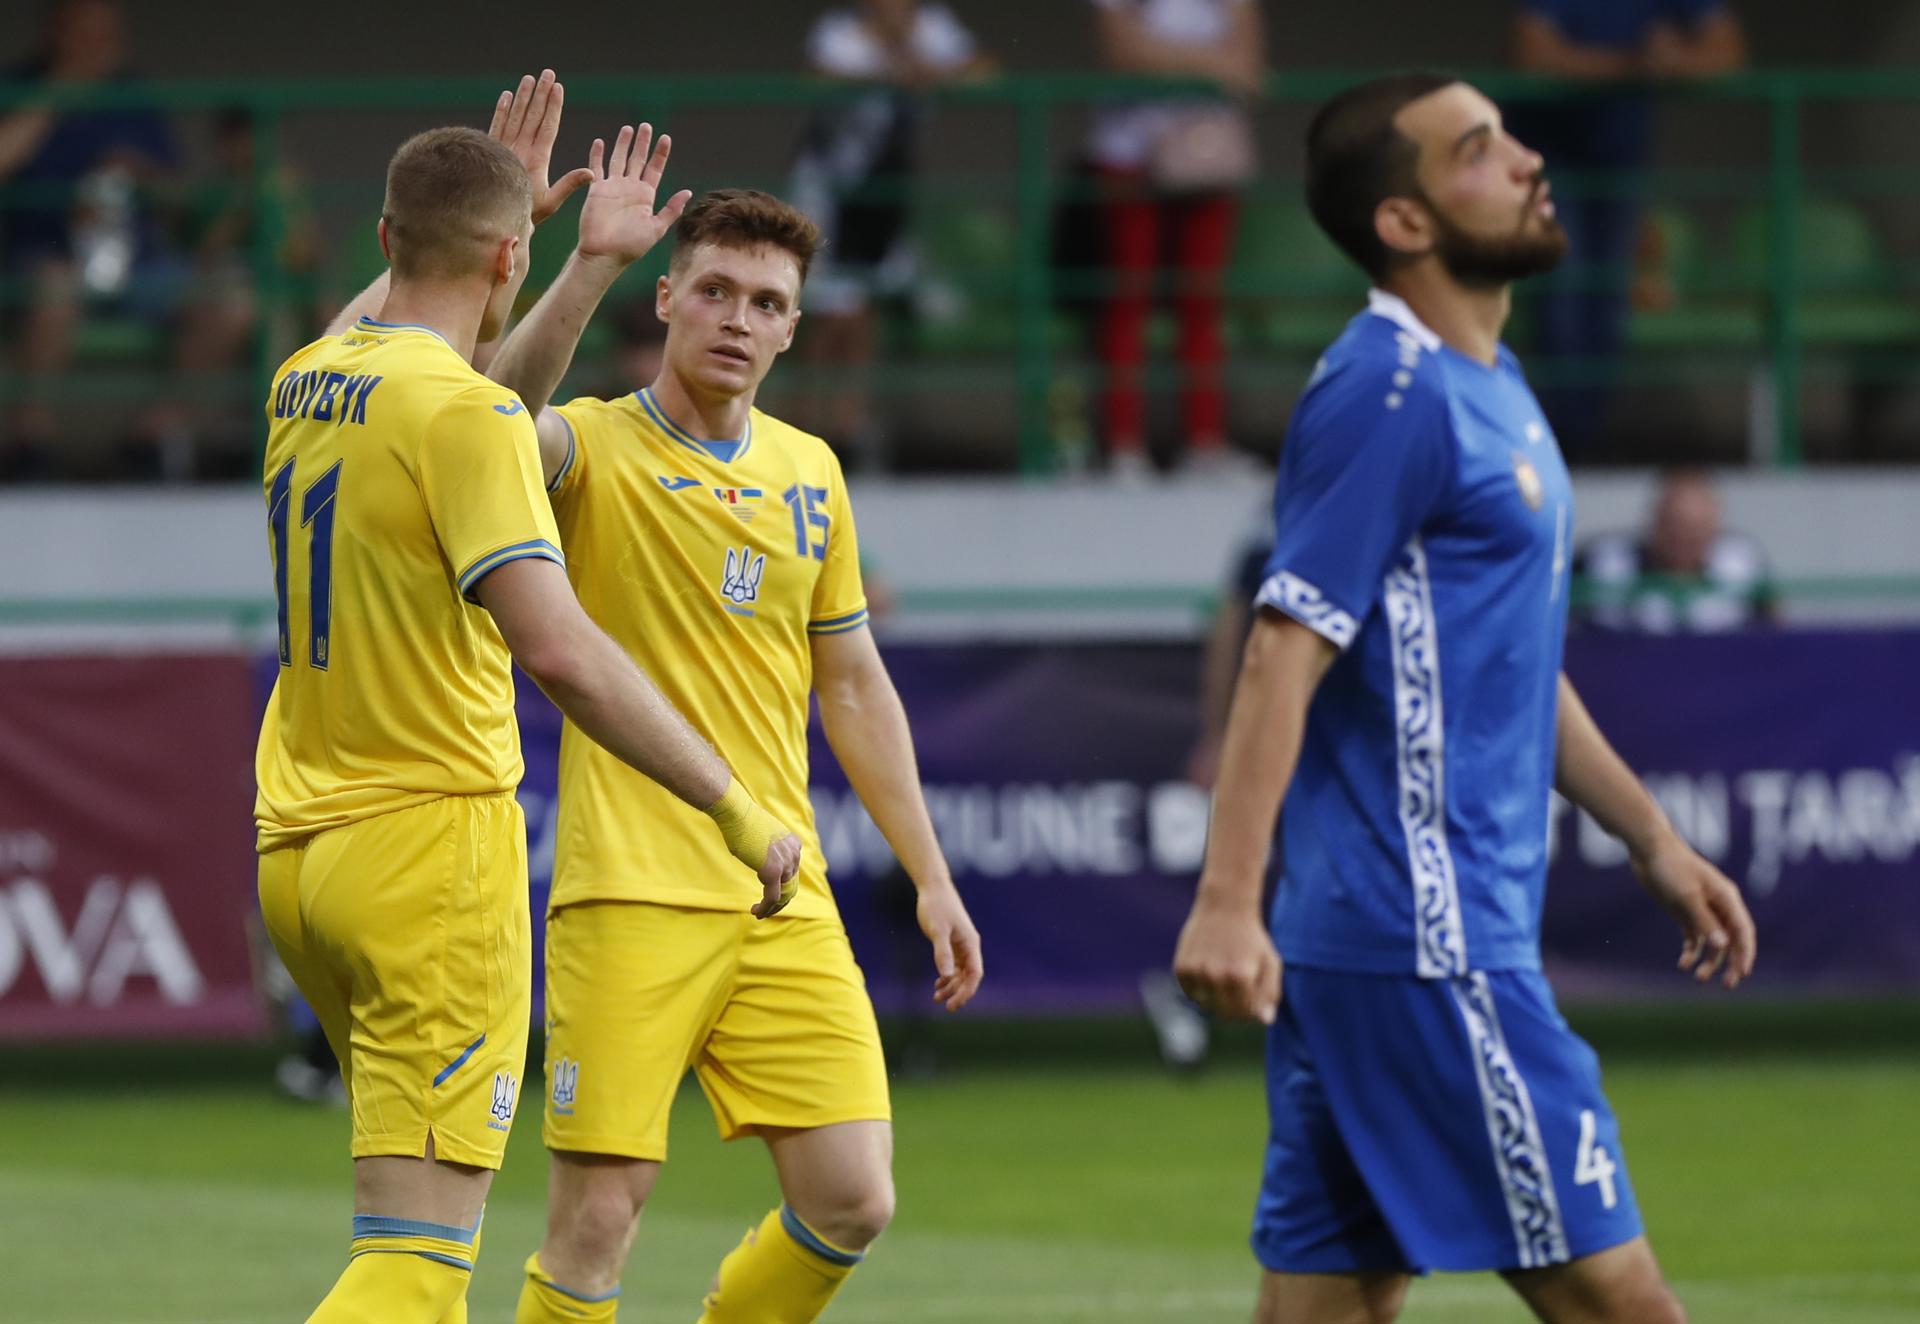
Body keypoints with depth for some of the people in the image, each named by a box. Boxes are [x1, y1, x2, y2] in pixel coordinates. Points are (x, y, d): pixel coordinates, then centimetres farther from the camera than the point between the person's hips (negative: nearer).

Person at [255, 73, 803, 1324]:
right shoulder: (465, 412, -15)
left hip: (299, 851, 9)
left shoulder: (304, 383, 10)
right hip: (434, 845, -9)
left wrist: (494, 201, 42)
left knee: (417, 1210, 23)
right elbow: (557, 648, -25)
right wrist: (733, 805, -20)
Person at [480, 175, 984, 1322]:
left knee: (853, 1202, -2)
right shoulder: (597, 450, -3)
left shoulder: (810, 473, 13)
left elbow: (852, 682, 21)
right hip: (631, 894, -5)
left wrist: (931, 877, 18)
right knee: (598, 1217, -9)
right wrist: (593, 265, -39)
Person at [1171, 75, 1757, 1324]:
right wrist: (1226, 903, -27)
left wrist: (1654, 841, 29)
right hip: (1423, 946, -10)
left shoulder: (1491, 385, 18)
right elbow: (1283, 656, -19)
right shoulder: (1389, 392, -13)